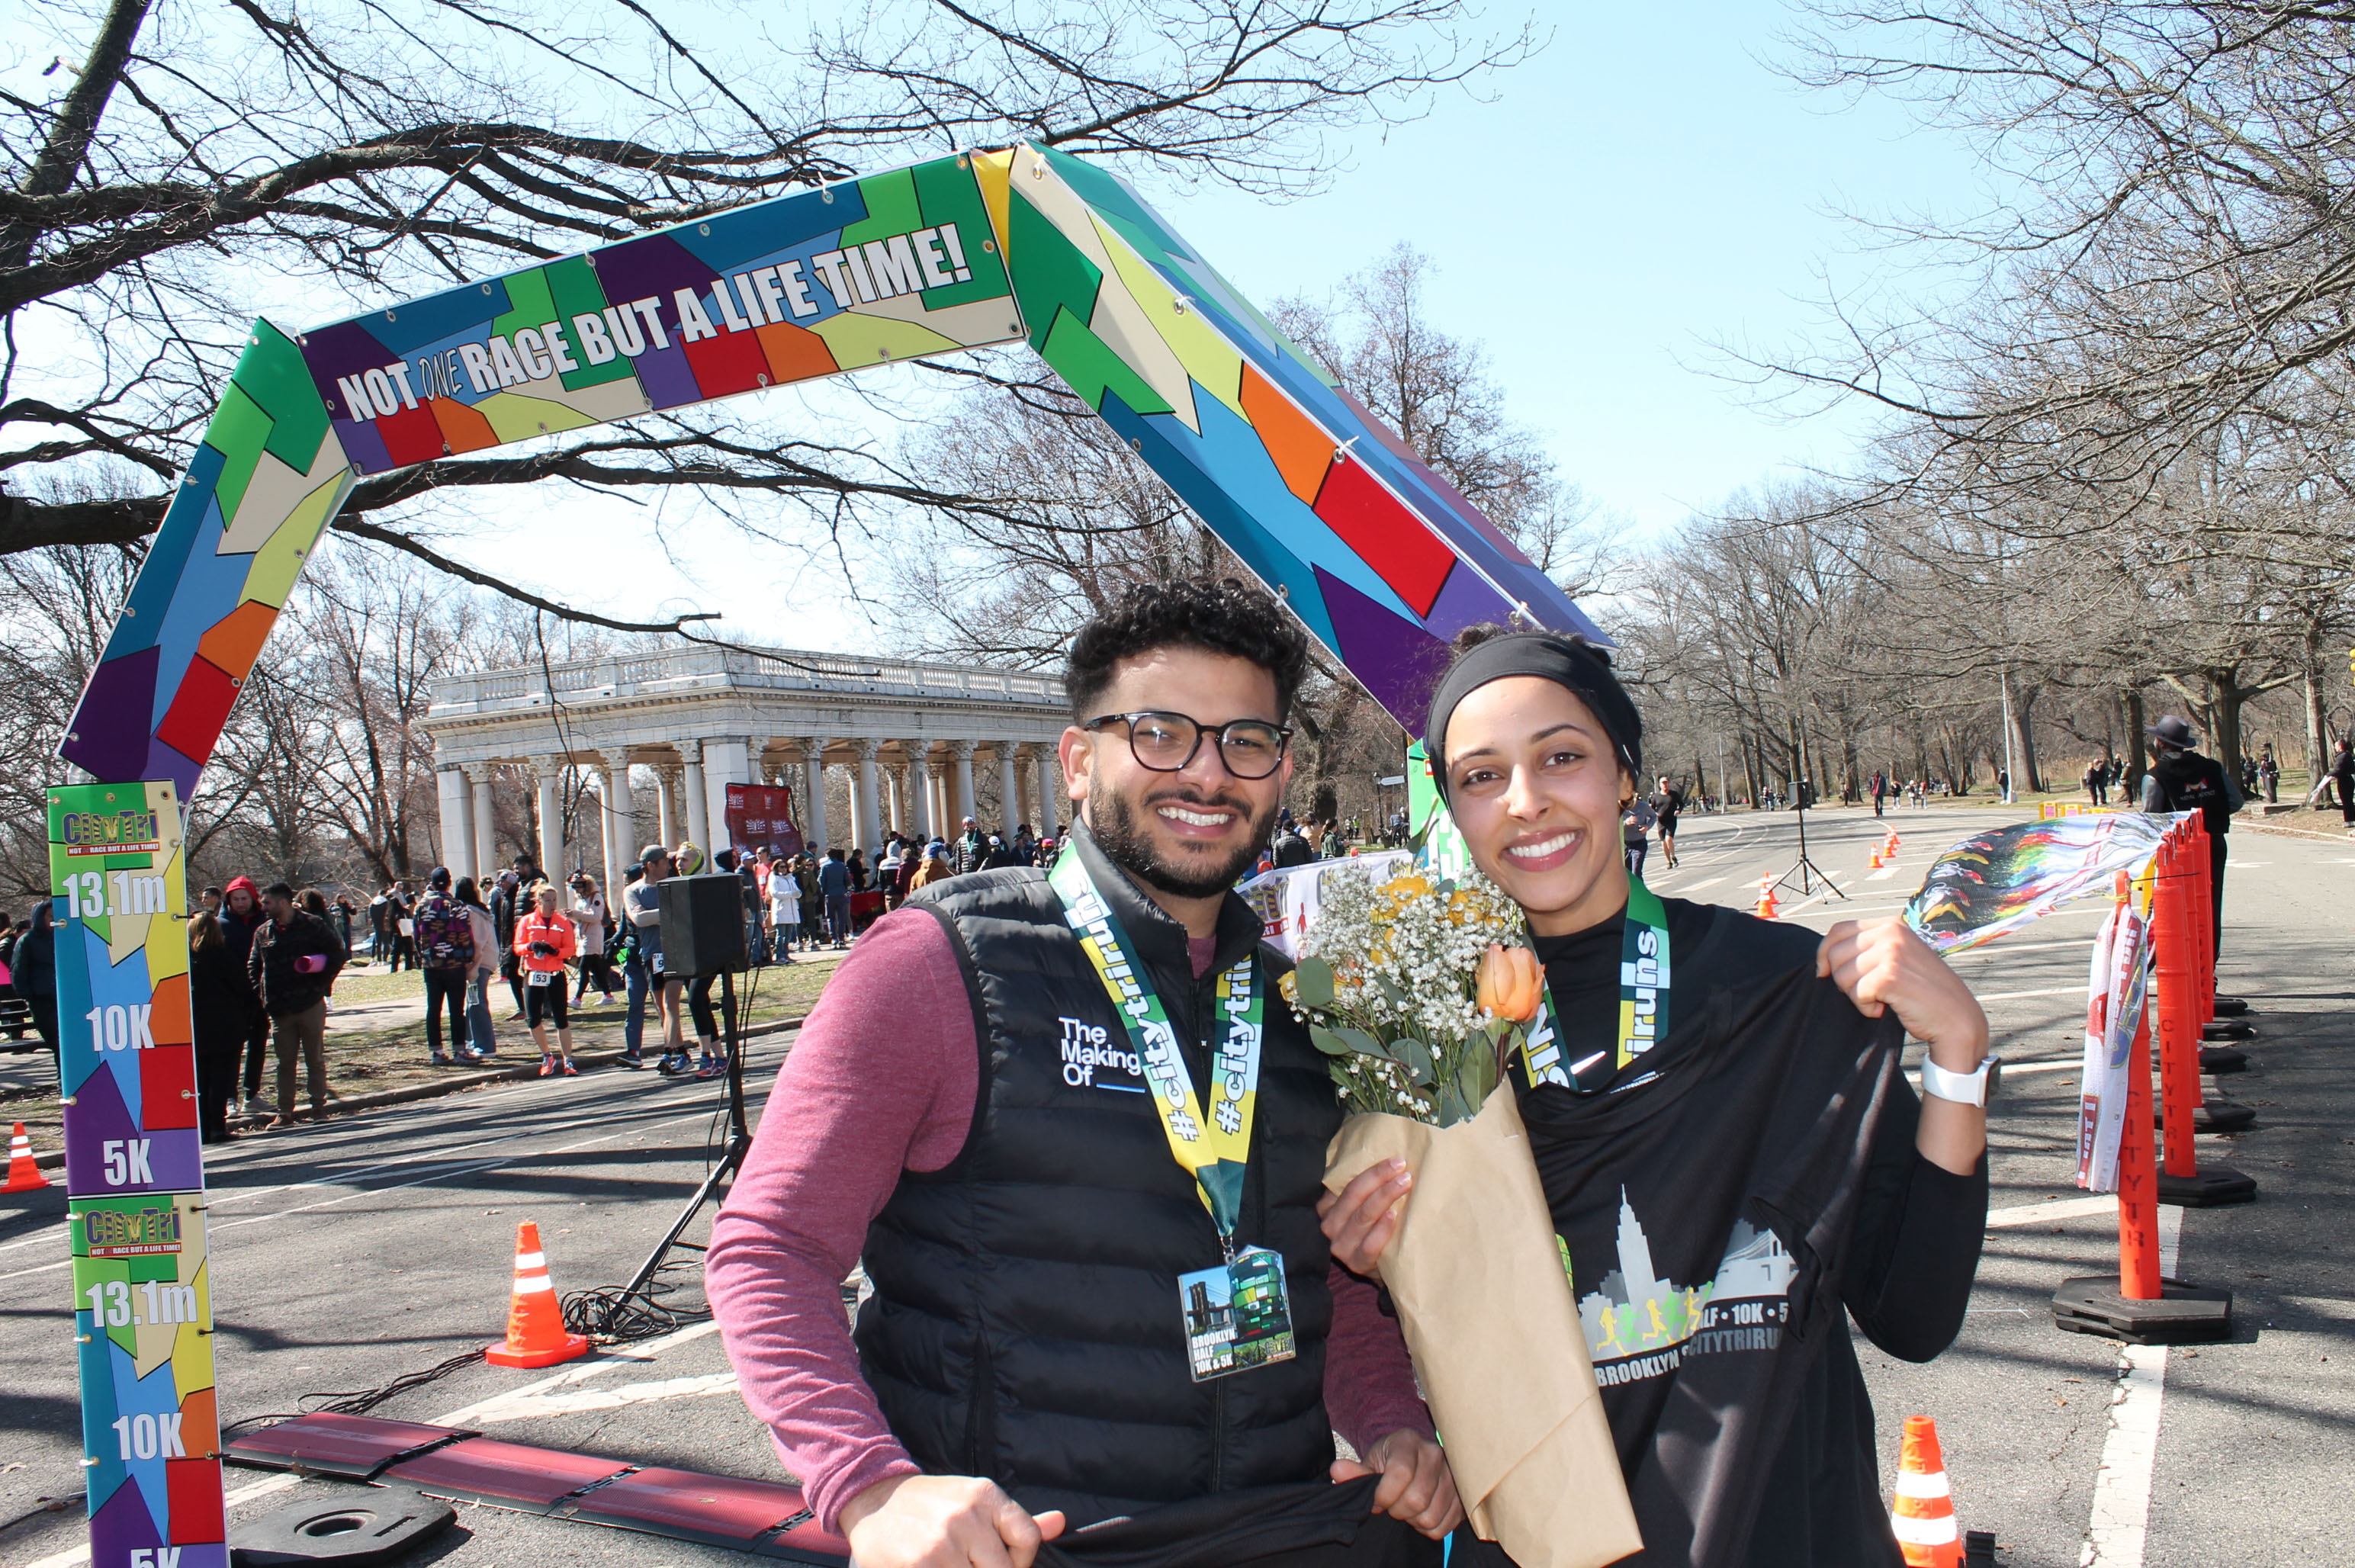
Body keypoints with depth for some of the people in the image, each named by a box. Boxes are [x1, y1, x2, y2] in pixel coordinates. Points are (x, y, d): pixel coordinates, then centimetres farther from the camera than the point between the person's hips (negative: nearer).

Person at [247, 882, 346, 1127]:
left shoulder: (313, 926, -2)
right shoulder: (263, 932, 10)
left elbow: (337, 955, 0)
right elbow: (253, 966, 18)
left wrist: (323, 983, -9)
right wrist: (260, 991, 3)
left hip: (311, 1005, -3)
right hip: (279, 1009, 3)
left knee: (315, 1059, 5)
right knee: (285, 1062, 5)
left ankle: (319, 1106, 14)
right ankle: (285, 1112, 9)